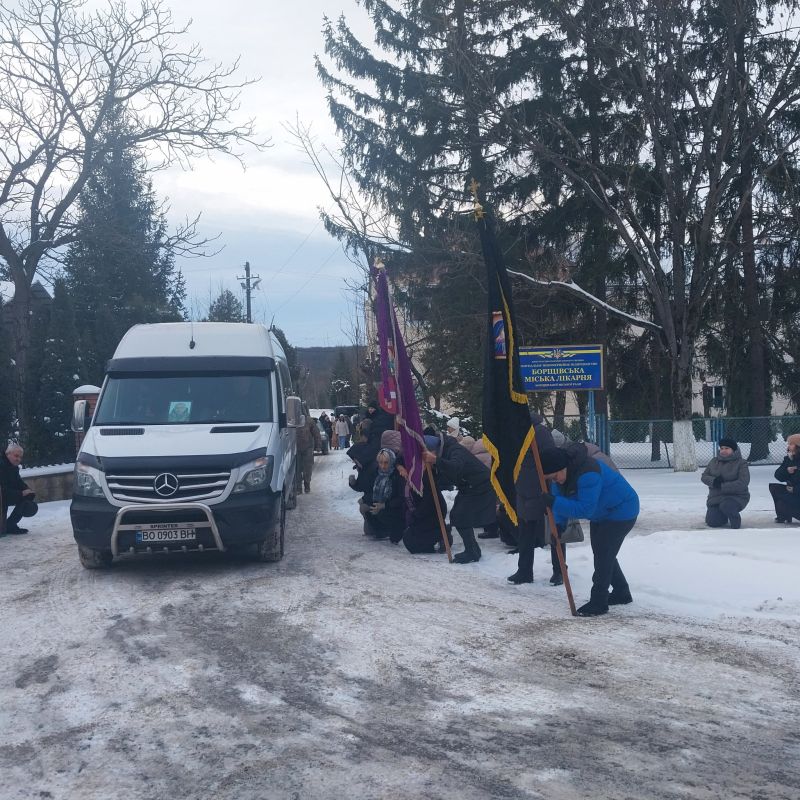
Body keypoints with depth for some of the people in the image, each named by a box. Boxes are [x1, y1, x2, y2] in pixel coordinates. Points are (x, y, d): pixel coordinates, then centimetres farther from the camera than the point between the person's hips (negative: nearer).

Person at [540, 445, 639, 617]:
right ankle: (621, 593, 31)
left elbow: (585, 509, -40)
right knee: (600, 552, 17)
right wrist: (558, 524, -16)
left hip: (621, 512, -10)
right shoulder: (560, 473, -9)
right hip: (601, 513, 10)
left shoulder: (587, 474, -39)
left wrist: (555, 503, -44)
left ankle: (598, 602, -7)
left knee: (603, 554, -13)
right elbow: (560, 497, -1)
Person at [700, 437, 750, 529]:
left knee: (725, 506, -37)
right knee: (712, 522, -6)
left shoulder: (741, 463, -8)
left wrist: (722, 486, -25)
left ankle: (735, 521, -6)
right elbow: (704, 476, 4)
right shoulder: (714, 461, 7)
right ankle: (724, 517, 28)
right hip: (715, 497, 5)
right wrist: (713, 481, -20)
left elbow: (743, 483, -19)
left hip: (736, 497, -5)